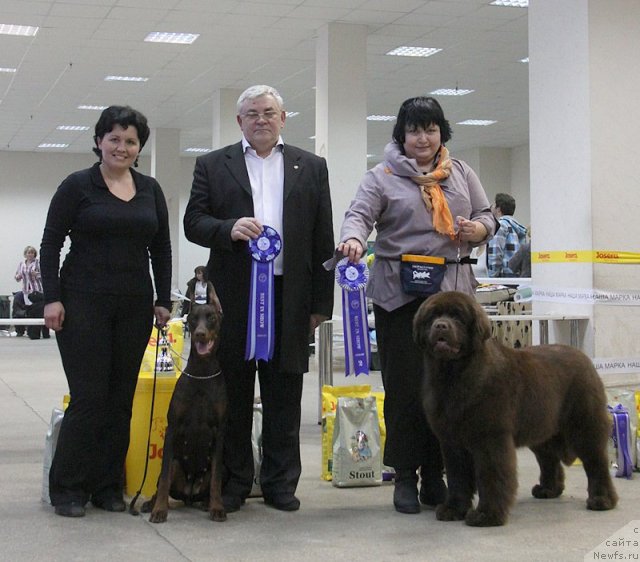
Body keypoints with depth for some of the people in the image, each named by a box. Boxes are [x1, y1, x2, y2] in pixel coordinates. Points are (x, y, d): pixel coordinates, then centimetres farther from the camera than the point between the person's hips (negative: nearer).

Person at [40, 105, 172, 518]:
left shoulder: (150, 190, 10)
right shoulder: (77, 186, -2)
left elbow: (161, 249, 14)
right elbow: (51, 243, -3)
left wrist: (163, 300, 7)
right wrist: (52, 298, -10)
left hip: (134, 306, 4)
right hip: (84, 303, -4)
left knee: (121, 397, 6)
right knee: (89, 395, -6)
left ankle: (108, 486, 15)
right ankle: (68, 488, 6)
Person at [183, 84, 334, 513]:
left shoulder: (311, 168, 11)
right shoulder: (212, 165, 10)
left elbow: (323, 240, 8)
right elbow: (194, 222, 3)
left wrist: (320, 302, 3)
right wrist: (228, 229, -18)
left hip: (290, 296, 1)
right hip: (234, 296, 0)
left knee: (284, 395, 6)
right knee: (234, 392, 5)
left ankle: (280, 482, 15)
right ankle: (234, 481, 14)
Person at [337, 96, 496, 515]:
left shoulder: (462, 174, 17)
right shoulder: (383, 177, 5)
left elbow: (487, 217, 19)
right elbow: (360, 213, -9)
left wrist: (477, 230, -4)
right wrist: (354, 239, -31)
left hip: (453, 291, 3)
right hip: (400, 292, -3)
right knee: (405, 385, -2)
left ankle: (435, 475, 12)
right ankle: (405, 476, 9)